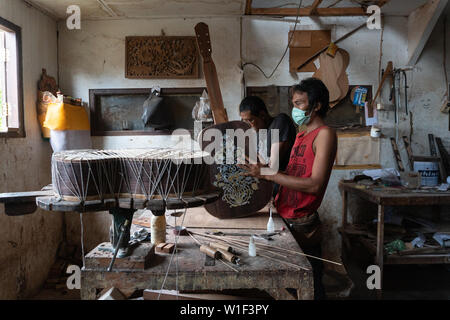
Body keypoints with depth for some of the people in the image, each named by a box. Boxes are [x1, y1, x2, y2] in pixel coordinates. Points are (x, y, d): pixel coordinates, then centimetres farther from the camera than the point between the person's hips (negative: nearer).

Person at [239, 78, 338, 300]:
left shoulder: (324, 134, -10)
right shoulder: (302, 135, 17)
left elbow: (315, 185, -21)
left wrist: (268, 174, -21)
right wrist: (259, 171, 6)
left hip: (302, 225, -8)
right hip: (284, 219, 8)